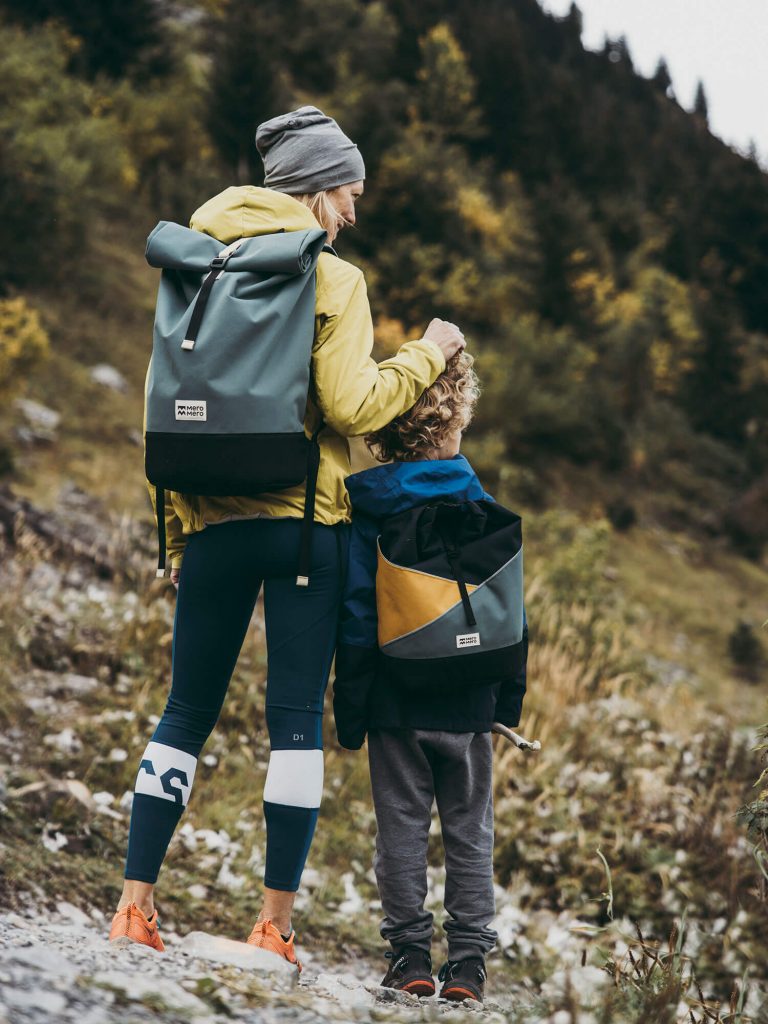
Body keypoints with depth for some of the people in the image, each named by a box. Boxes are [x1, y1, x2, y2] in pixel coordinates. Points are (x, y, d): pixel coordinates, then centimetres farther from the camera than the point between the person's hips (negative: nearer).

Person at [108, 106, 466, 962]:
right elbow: (352, 407, -12)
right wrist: (428, 354, 3)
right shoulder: (331, 279, -5)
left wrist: (177, 537, 15)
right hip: (305, 525, -4)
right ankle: (275, 923, -1)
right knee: (297, 718, 0)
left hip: (213, 523, 4)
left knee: (186, 713, 10)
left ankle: (134, 906, 6)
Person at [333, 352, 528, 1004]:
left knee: (402, 827, 7)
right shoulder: (482, 510, -3)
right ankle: (468, 964, 7)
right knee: (470, 832, 9)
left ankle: (410, 955, 6)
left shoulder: (366, 512, -6)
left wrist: (349, 708, 0)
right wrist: (510, 700, 11)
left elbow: (356, 619, -6)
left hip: (395, 704, -1)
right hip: (468, 705, 1)